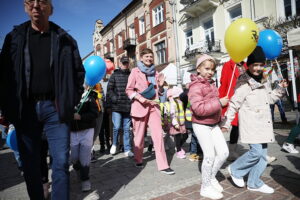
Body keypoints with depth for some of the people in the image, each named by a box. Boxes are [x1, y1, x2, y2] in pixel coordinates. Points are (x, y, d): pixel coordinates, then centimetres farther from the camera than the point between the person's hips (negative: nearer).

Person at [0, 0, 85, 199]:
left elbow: (79, 72, 8)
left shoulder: (65, 39, 6)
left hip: (54, 107, -1)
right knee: (30, 163, 11)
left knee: (61, 161, -1)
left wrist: (71, 101, 0)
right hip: (25, 109, 2)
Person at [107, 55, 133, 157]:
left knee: (127, 129, 6)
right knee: (116, 127, -1)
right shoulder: (115, 75, 6)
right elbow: (109, 89, 3)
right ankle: (114, 144, 26)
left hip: (128, 106, 1)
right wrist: (114, 98, -9)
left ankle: (127, 149, 15)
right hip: (117, 106, -1)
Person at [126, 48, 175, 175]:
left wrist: (161, 85, -4)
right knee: (139, 135, 7)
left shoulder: (155, 73, 14)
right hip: (139, 106, -3)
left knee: (158, 135, -5)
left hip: (153, 106, 3)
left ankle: (163, 165, -1)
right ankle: (138, 160, 29)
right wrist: (139, 97, -18)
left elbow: (159, 93, 17)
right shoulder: (135, 71, 1)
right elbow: (128, 90, -2)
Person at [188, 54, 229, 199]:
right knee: (210, 156, -3)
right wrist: (219, 103, -25)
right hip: (201, 125, -8)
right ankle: (205, 187, 17)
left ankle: (211, 177, 31)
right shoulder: (195, 86, -17)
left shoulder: (211, 83, 11)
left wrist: (219, 117, 23)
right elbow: (199, 108, -29)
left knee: (224, 152, 8)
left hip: (214, 124, 8)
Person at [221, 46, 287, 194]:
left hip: (263, 123, 8)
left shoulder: (263, 80, 14)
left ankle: (254, 183, 23)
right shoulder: (244, 83, -11)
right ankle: (235, 170, 12)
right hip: (250, 124, -8)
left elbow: (269, 98, 24)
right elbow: (234, 104, -14)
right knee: (256, 152, -13)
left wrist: (280, 89, 9)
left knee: (262, 154, 10)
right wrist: (226, 123, -15)